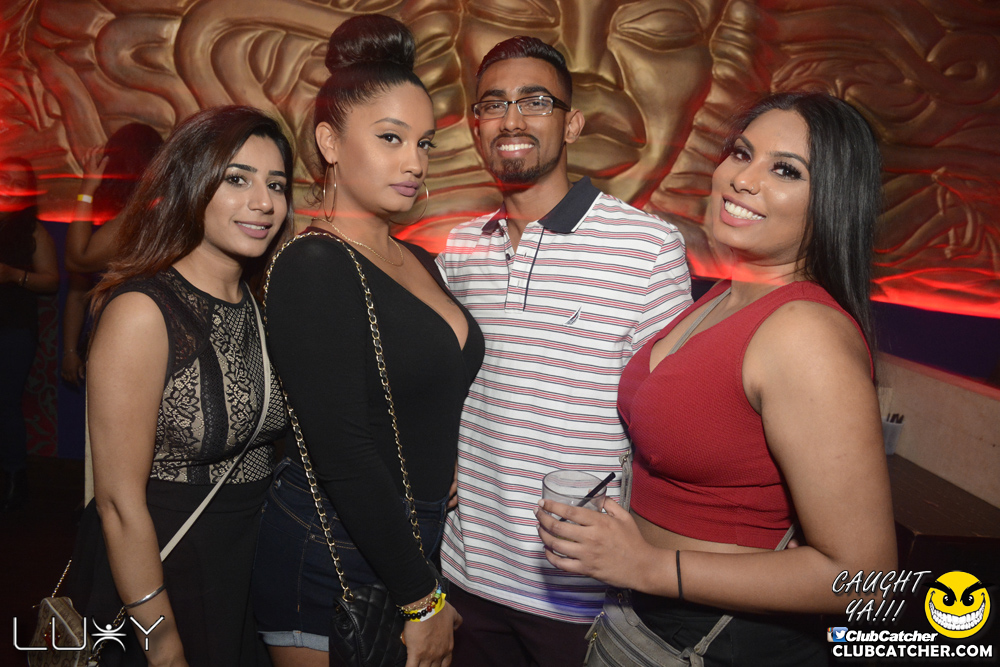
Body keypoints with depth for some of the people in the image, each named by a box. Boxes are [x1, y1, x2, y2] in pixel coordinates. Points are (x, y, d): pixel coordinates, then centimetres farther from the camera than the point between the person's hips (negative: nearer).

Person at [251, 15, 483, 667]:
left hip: (417, 547, 7)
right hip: (332, 563, -7)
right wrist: (421, 597, -14)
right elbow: (344, 453, -21)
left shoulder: (419, 262, 7)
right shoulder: (314, 269, -17)